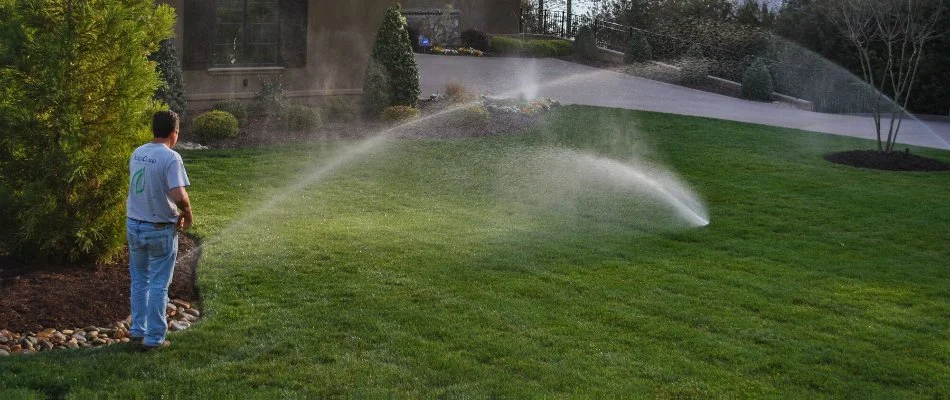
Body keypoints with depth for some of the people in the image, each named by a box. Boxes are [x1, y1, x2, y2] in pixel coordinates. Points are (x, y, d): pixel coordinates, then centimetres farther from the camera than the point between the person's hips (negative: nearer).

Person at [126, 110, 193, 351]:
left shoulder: (137, 154, 4)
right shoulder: (171, 158, -18)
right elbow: (179, 196, -28)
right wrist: (187, 214, -7)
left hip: (134, 225, 6)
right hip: (160, 230, -6)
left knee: (139, 280, 20)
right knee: (158, 285, 4)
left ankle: (138, 330, 28)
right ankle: (154, 338, 10)